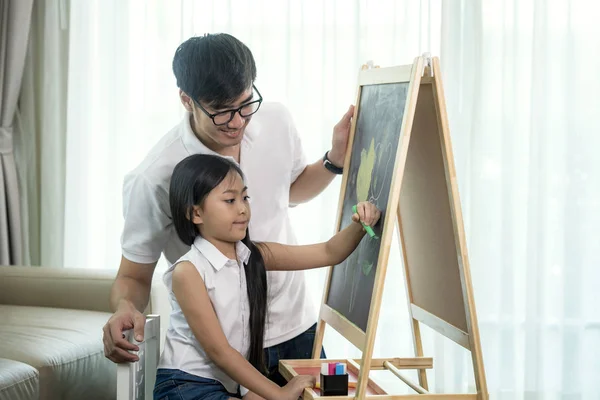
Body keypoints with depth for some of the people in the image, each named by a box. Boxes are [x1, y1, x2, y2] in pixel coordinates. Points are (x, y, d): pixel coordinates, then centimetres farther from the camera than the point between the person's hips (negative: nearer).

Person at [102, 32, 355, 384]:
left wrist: (337, 159, -1)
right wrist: (126, 307, -32)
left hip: (298, 327, 5)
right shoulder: (154, 180, -22)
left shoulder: (277, 121, -6)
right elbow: (134, 276, -11)